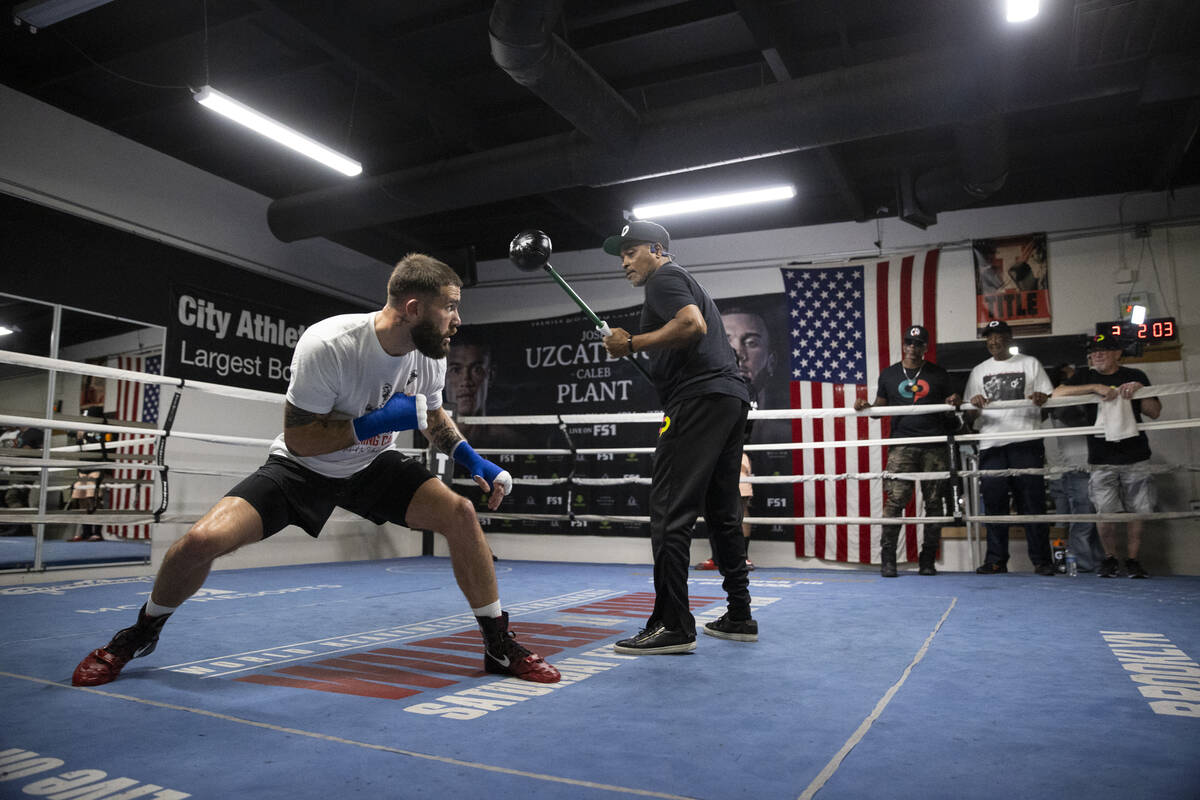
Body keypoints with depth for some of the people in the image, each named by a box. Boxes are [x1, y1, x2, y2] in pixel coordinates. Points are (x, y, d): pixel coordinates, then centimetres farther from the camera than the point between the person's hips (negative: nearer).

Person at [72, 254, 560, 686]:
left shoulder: (430, 355, -14)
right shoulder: (327, 344, -31)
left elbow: (433, 416, 7)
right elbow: (297, 438, -25)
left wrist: (470, 457, -10)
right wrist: (377, 422, -33)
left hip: (374, 466, 4)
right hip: (302, 467, -3)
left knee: (460, 512, -18)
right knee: (204, 539, -21)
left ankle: (500, 646, -1)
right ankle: (141, 634, 14)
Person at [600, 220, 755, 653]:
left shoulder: (665, 278, 0)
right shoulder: (685, 282, 31)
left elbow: (693, 325, -18)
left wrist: (633, 343, -12)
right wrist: (635, 348, 20)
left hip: (699, 398, -11)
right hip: (731, 395, 11)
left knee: (669, 511, -11)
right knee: (722, 510, 14)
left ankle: (673, 625, -11)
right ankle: (739, 617, 20)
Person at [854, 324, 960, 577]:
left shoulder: (938, 374, 13)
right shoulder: (889, 374, 13)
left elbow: (950, 405, 17)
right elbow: (880, 408, 16)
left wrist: (956, 402, -5)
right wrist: (865, 406, -5)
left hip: (934, 445, 1)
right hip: (902, 445, -1)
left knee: (934, 502, 2)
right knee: (895, 499, -11)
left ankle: (927, 560, 12)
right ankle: (887, 559, -6)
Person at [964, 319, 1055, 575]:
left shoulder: (1030, 363, 12)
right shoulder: (979, 371, 18)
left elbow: (1049, 398, 7)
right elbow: (972, 414, 14)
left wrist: (1041, 398, -17)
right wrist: (975, 405, -10)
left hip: (1026, 441, -2)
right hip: (991, 445, 2)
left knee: (1032, 501, -4)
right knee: (994, 503, 1)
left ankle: (1041, 560, 3)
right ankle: (996, 559, 7)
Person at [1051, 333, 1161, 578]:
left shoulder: (1135, 376, 10)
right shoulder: (1085, 377, 9)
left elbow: (1155, 413, 8)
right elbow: (1057, 393, -9)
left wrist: (1140, 392, -10)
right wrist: (1096, 387, -16)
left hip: (1135, 456, 1)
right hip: (1101, 458, -1)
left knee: (1136, 511, 1)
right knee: (1106, 512, -4)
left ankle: (1133, 560, 14)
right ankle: (1110, 559, 14)